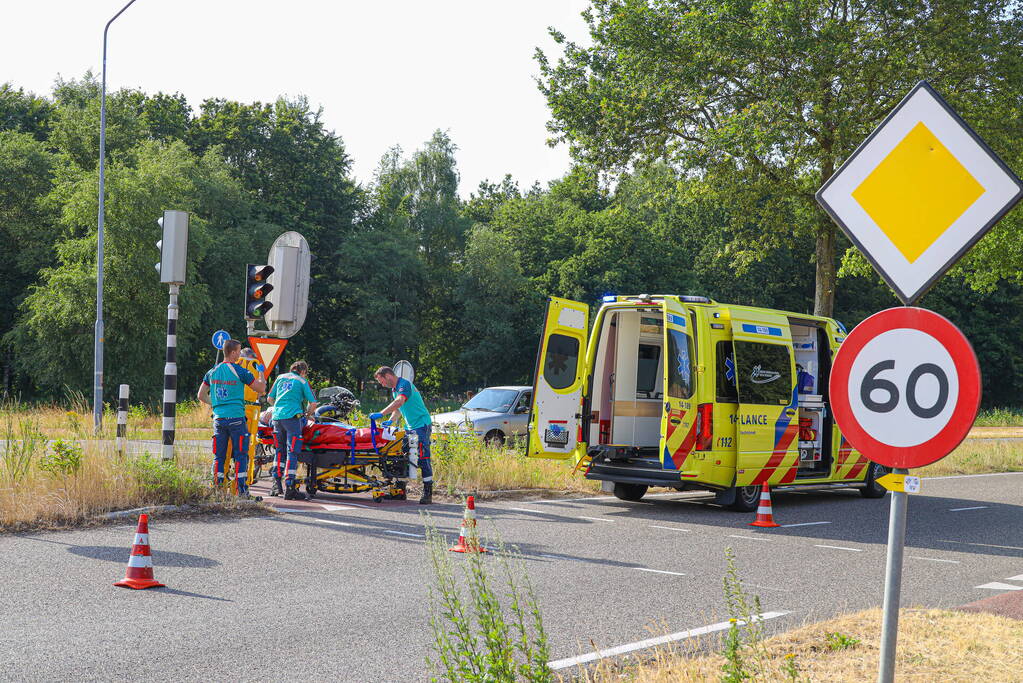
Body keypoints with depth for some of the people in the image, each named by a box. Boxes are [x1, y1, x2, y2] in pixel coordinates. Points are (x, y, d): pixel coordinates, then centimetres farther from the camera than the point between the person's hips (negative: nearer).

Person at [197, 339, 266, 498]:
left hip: (219, 418, 5)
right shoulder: (240, 371, -8)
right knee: (241, 455, 1)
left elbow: (201, 395, 14)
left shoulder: (213, 371, 7)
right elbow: (261, 388, -1)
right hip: (236, 419, -5)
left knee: (219, 456, 9)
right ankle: (241, 491, -1)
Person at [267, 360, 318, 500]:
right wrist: (306, 413, 22)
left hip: (277, 416, 5)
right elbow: (313, 404, 3)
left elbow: (270, 399, 23)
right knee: (292, 452, -5)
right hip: (293, 416, -5)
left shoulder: (280, 378, 19)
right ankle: (289, 487, -11)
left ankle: (276, 484, 17)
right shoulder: (302, 381, 7)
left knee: (280, 450, 17)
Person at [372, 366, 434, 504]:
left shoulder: (404, 384, -16)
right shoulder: (394, 389, 16)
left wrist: (381, 414, -37)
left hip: (421, 425, -10)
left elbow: (399, 402, -33)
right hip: (409, 427, 10)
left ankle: (428, 494, -10)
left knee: (423, 459, -11)